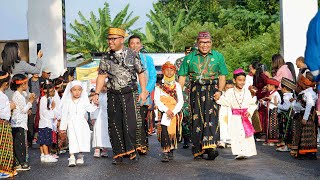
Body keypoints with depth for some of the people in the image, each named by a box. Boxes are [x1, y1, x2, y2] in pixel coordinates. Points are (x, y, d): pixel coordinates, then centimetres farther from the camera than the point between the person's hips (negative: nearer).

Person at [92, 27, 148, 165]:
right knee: (114, 124, 3)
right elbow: (101, 76, 9)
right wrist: (96, 93, 0)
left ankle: (131, 150, 6)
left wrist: (143, 91, 0)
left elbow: (141, 73, 5)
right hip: (113, 95, 3)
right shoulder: (106, 58, 8)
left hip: (129, 93, -3)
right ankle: (118, 153, 12)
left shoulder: (131, 55, 2)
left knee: (130, 123, -9)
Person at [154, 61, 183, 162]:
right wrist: (166, 110, -15)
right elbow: (157, 100, -3)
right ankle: (165, 152, -19)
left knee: (173, 132, -4)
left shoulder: (177, 85, 12)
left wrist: (173, 112, -11)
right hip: (163, 113, -2)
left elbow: (181, 101, 5)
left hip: (174, 113, 2)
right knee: (164, 131, -17)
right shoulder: (159, 86, 7)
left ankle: (171, 151, 9)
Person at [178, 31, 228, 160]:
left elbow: (222, 76, 9)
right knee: (196, 119, 0)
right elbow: (182, 76, 10)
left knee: (211, 117, -14)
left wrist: (220, 91, -6)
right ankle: (198, 150, 5)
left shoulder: (218, 57, 11)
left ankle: (211, 146, -21)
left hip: (212, 90, -1)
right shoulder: (189, 58, 11)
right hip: (196, 90, 1)